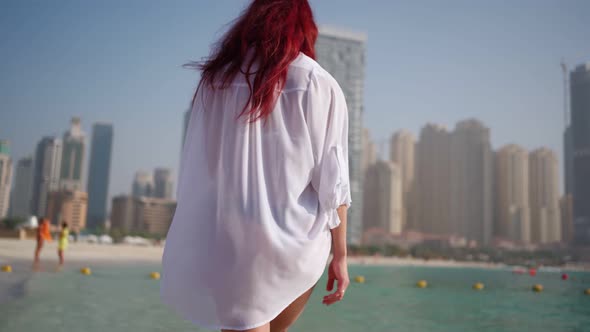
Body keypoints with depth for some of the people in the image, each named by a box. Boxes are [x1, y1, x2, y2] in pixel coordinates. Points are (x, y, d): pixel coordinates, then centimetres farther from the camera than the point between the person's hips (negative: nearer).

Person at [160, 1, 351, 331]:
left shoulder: (216, 78, 7)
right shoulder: (318, 84, -3)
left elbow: (196, 172, 8)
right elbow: (332, 181, -6)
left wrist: (196, 250, 15)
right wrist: (340, 254, 1)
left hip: (230, 241, 2)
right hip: (295, 242, -2)